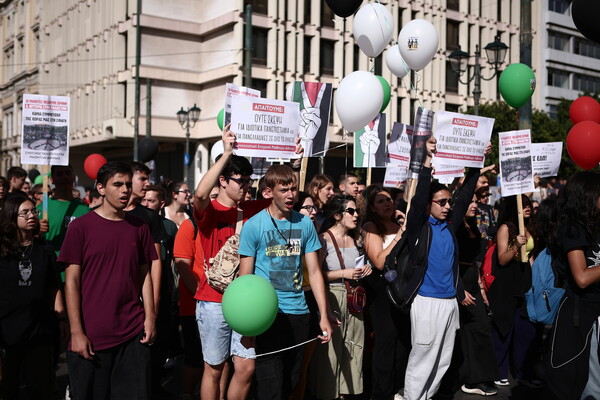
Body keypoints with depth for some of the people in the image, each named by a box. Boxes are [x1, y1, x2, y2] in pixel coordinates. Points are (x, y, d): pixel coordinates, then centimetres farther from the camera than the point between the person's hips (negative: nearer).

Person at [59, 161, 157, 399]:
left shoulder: (139, 227, 8)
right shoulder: (81, 226, -3)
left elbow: (144, 275, 11)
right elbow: (72, 281, -5)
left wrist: (150, 317, 1)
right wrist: (76, 332, -9)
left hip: (133, 334, 3)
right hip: (91, 335, -3)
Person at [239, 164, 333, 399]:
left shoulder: (305, 224, 5)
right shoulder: (253, 225, -6)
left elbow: (314, 272, 7)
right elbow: (245, 277, -5)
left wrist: (323, 316, 2)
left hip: (298, 313, 4)